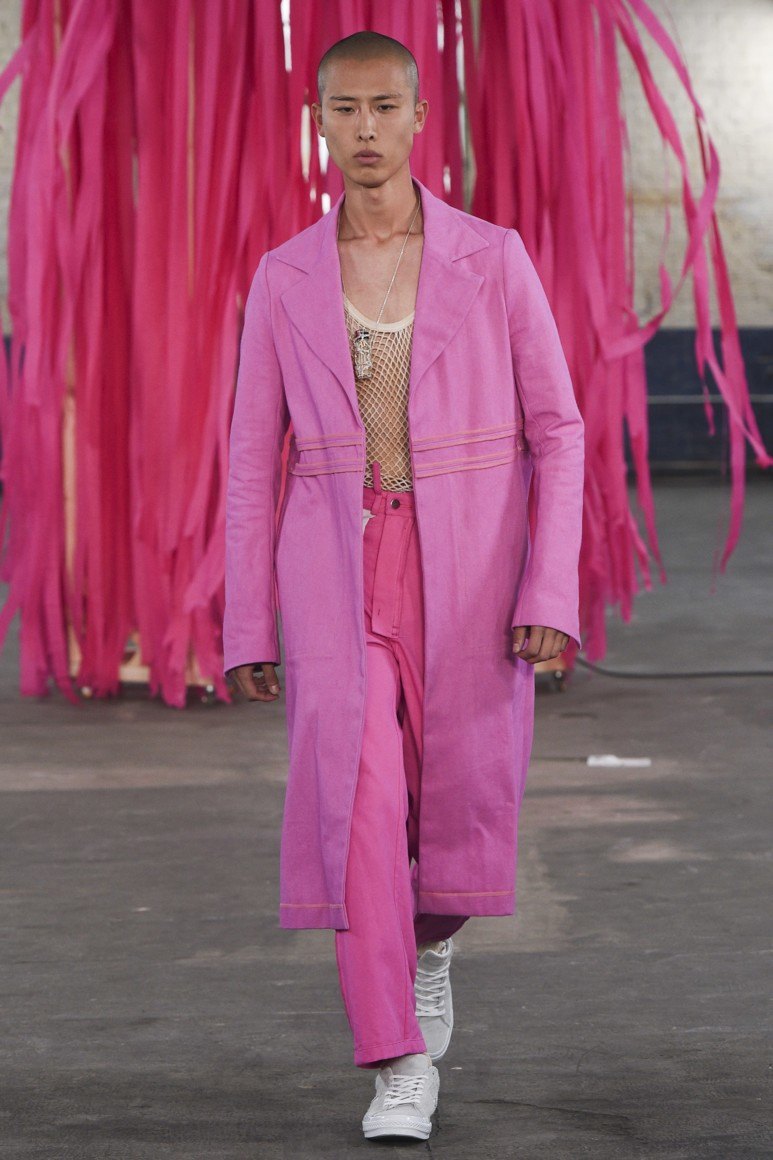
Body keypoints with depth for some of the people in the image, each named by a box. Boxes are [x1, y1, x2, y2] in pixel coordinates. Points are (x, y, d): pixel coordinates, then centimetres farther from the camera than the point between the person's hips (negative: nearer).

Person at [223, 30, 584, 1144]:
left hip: (470, 560, 0)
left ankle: (430, 941, 42)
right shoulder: (284, 279, 3)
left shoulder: (493, 257, -2)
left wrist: (553, 592, -9)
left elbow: (555, 430, 0)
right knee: (357, 796, -14)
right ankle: (403, 1068, -6)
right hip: (340, 564, 0)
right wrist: (248, 627, 3)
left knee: (462, 799, 7)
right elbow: (255, 459, 6)